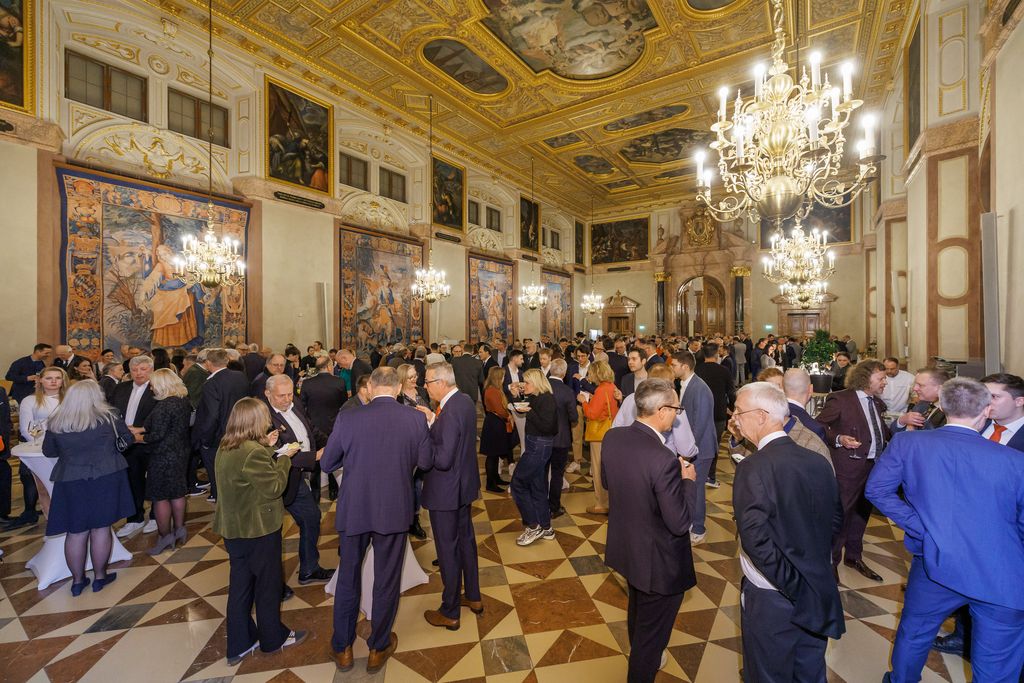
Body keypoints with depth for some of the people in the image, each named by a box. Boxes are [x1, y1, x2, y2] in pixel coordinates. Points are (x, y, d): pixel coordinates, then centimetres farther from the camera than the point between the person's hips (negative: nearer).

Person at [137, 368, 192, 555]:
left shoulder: (164, 405, -23)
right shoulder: (184, 401, 3)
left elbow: (157, 435, -21)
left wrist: (139, 438, -3)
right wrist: (140, 429, 12)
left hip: (164, 457, -8)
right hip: (181, 453, 8)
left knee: (160, 496, 6)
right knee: (177, 492, 18)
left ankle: (165, 537, 16)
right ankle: (179, 530, 28)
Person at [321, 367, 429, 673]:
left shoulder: (347, 417, -13)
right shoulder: (415, 419, -12)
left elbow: (326, 463, -2)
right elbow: (424, 460, 0)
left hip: (354, 509, 1)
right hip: (395, 510, 0)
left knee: (348, 576, 22)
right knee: (387, 579, 17)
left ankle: (343, 648, 39)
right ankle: (378, 648, 36)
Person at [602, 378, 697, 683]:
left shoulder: (612, 437, -14)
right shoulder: (663, 459, -35)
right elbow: (679, 523, -27)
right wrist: (688, 480, -11)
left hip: (626, 548, 8)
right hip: (659, 562, -8)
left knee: (637, 610, 35)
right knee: (652, 630, 19)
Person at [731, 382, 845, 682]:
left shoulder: (753, 467, -25)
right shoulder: (819, 462, -5)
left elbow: (755, 537, -28)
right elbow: (836, 518, 8)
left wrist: (793, 587, -16)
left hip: (771, 599, -6)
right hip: (819, 595, 6)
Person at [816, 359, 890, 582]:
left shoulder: (877, 403, 11)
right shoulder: (840, 399, -13)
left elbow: (883, 432, 18)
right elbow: (818, 425, -14)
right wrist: (838, 439, -26)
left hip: (875, 466, 8)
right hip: (848, 467, -8)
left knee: (862, 513, 20)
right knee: (840, 514, 1)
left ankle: (854, 556, 39)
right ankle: (831, 561, 18)